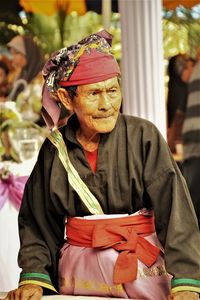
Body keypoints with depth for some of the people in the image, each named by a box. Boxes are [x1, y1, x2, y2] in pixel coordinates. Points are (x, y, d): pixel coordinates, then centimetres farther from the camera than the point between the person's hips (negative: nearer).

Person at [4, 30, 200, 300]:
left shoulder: (143, 136, -10)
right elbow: (36, 220, 6)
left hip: (142, 270, -2)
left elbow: (175, 210, -17)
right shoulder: (54, 148, -1)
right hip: (78, 276, 2)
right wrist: (33, 276, -8)